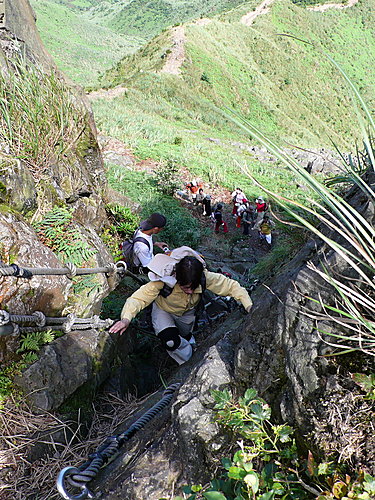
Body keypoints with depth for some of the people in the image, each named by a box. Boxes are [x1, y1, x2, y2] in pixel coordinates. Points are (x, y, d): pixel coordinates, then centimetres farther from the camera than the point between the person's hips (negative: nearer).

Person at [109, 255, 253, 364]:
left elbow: (231, 286, -26)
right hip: (164, 311, -3)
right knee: (170, 341, -27)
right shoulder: (164, 280, -43)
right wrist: (126, 318, -60)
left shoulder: (204, 277, -35)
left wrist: (248, 305, -36)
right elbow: (138, 298, -44)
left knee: (186, 338, 23)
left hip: (187, 313, 3)